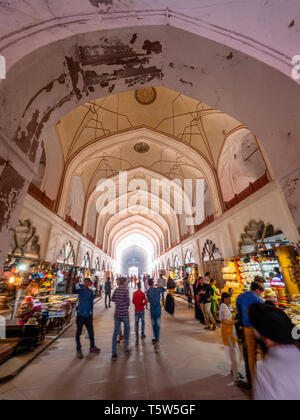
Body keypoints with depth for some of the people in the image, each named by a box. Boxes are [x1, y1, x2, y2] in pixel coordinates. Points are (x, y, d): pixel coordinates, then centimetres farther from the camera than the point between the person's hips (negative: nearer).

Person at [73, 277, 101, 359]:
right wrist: (76, 283, -46)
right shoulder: (80, 289, -7)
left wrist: (92, 314, 11)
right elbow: (74, 291, -29)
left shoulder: (91, 292, 3)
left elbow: (91, 303, 10)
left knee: (91, 332, 14)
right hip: (80, 315, -3)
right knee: (78, 333, 7)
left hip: (88, 315, 4)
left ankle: (92, 347, 33)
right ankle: (79, 350, 26)